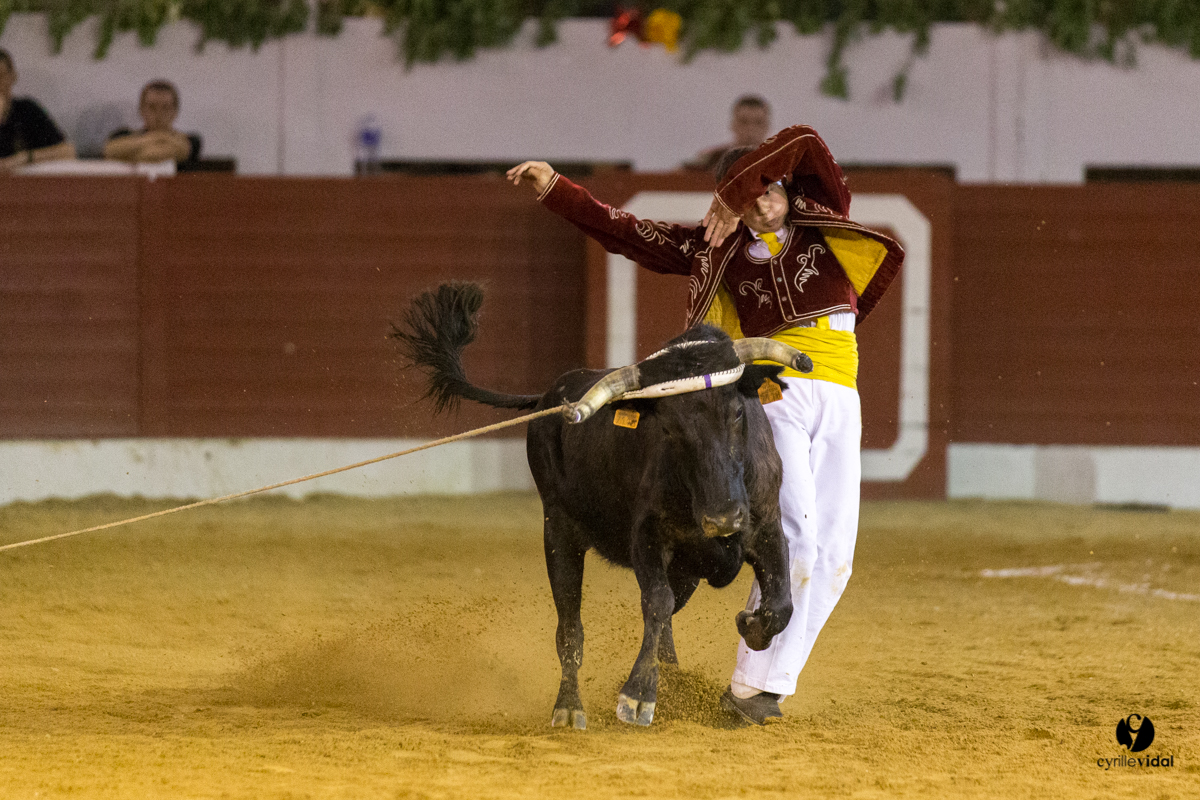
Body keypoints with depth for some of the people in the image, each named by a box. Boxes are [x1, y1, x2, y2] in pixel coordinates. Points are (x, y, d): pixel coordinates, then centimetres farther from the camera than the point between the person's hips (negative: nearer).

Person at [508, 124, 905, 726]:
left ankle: (770, 683, 7)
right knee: (795, 535, -20)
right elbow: (627, 234, 12)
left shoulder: (824, 222, 11)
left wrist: (732, 196, -5)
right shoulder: (718, 250, 10)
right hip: (772, 394, -3)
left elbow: (805, 145, -4)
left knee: (831, 560, -1)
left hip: (839, 404, 3)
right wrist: (555, 190, 7)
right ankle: (750, 684, -16)